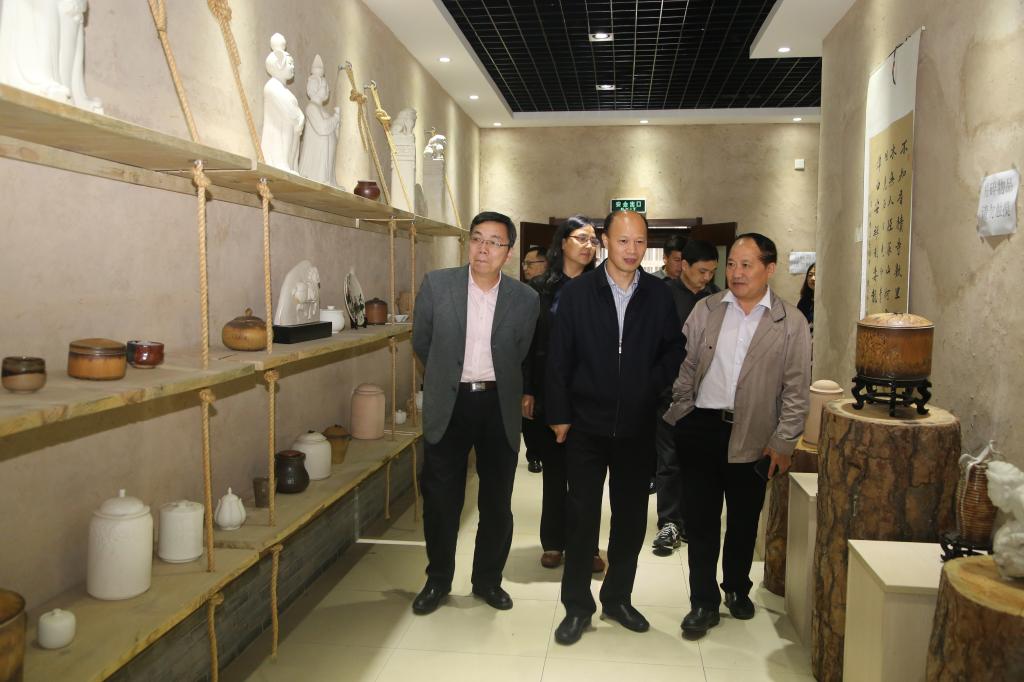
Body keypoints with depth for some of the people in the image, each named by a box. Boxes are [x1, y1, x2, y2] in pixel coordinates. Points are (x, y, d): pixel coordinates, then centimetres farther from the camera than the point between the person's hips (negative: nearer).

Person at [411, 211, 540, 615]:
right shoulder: (436, 285, -4)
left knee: (497, 502, 11)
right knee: (441, 499, 8)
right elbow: (422, 343, 8)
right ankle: (438, 579, 28)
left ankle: (488, 579, 31)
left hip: (499, 408, 1)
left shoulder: (525, 299, -4)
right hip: (448, 405, 0)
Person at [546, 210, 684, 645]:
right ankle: (577, 606, 21)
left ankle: (617, 599, 31)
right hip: (586, 426, -2)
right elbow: (558, 360, -3)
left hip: (637, 427, 2)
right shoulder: (576, 293, -5)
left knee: (632, 518, 13)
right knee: (582, 519, 5)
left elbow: (674, 349, 9)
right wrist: (559, 416, -5)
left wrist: (653, 383, -8)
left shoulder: (659, 295, 0)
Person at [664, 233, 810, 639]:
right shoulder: (705, 310, 3)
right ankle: (704, 602, 18)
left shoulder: (791, 323, -2)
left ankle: (737, 588, 37)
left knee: (744, 519, 14)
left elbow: (796, 389, -2)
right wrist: (679, 417, -1)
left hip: (752, 436, 0)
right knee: (700, 518, 5)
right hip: (701, 427, 1)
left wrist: (783, 442, -5)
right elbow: (684, 367, 5)